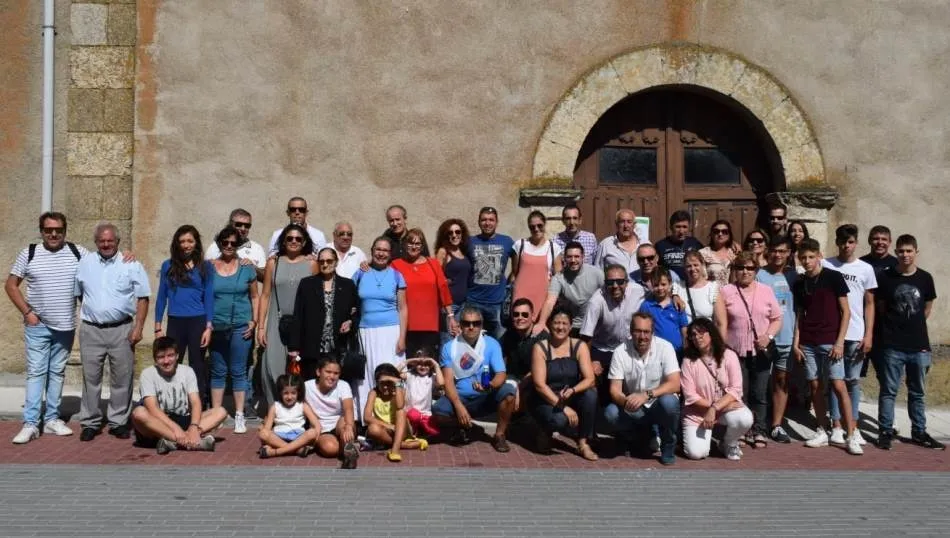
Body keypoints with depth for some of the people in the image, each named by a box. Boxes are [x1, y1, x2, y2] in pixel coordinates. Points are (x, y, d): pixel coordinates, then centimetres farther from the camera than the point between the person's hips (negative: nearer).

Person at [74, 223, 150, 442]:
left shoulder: (131, 265, 0)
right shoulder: (84, 264, 8)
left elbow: (143, 298, 0)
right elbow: (77, 294, 17)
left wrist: (138, 327, -7)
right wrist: (87, 315, 9)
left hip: (122, 330, -2)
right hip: (91, 331, 2)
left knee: (122, 379, 4)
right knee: (91, 378, 6)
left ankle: (119, 422, 15)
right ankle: (90, 422, 16)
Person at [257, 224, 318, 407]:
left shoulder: (311, 264, 5)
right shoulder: (274, 262, 8)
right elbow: (265, 295, 8)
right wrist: (261, 327, 2)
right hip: (277, 323, 1)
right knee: (273, 369, -6)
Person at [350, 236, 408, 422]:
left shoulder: (396, 276, 4)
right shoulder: (360, 274, 7)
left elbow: (403, 308, 3)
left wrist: (402, 337, -4)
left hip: (390, 331, -1)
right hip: (366, 332, 1)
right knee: (367, 375, 2)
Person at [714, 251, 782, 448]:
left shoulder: (766, 291, 8)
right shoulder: (725, 292, 3)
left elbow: (777, 319, 8)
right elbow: (721, 324, 1)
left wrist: (768, 336, -9)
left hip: (761, 351, 1)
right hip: (736, 352, -1)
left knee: (759, 394, 5)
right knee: (739, 393, 2)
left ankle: (759, 431, 13)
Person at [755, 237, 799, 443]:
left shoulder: (792, 275, 7)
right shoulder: (759, 276, -7)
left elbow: (799, 306, 14)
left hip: (787, 338, 5)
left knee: (782, 381, 9)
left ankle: (776, 425, 17)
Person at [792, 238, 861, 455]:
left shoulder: (834, 277, -3)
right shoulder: (799, 284, 10)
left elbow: (845, 311, -3)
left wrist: (839, 341, -10)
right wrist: (796, 343, 5)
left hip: (830, 342, -4)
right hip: (808, 343, 4)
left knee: (839, 386, -8)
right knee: (816, 387, 6)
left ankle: (851, 436, -4)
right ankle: (822, 432, 15)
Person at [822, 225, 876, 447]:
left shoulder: (866, 269, 6)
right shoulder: (825, 265, 3)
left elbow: (869, 304, 7)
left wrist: (868, 334, -1)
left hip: (856, 335, 1)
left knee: (853, 381, 6)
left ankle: (853, 427, 13)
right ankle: (836, 426, 10)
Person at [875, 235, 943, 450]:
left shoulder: (925, 278, 2)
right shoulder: (885, 277, -4)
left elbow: (927, 307, 15)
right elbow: (880, 307, 5)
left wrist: (914, 325, 14)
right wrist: (895, 325, 7)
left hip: (919, 345, 2)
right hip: (892, 345, -2)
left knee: (918, 392, 13)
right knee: (889, 391, 3)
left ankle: (919, 432, 23)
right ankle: (886, 431, 11)